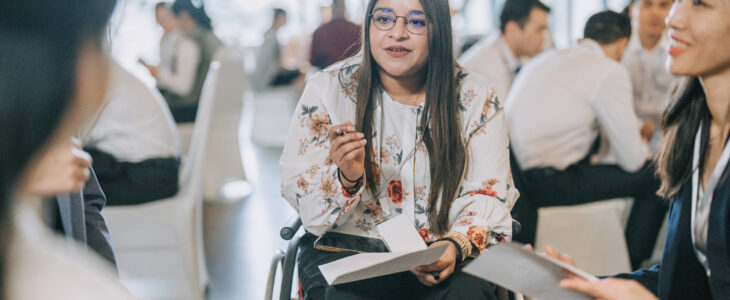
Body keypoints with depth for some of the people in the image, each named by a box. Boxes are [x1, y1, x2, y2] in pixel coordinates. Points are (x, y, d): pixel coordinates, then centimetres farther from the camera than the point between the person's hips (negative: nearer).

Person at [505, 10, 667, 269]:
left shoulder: (545, 60, 19)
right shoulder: (610, 72, -6)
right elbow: (632, 160, -4)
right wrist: (643, 147, 21)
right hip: (545, 182, -9)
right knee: (655, 177, 1)